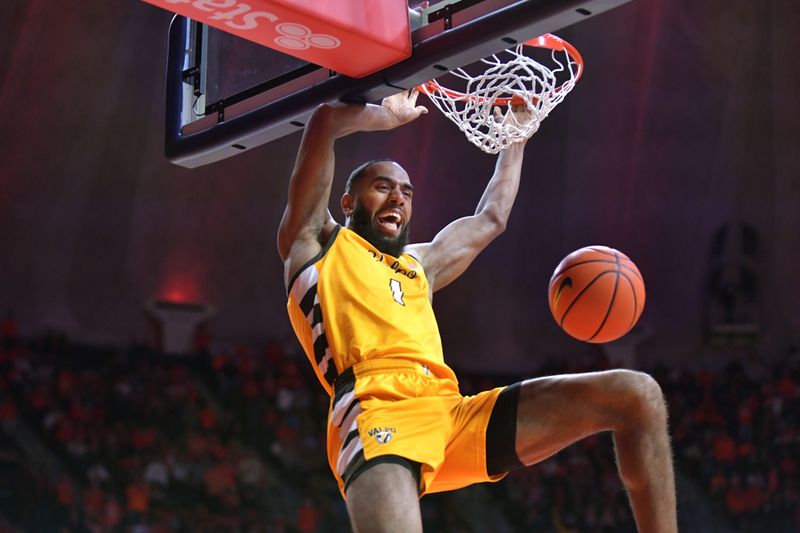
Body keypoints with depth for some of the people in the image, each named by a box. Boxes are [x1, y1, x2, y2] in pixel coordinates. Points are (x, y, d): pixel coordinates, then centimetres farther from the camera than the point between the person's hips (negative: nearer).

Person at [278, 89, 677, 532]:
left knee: (637, 395, -4)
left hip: (455, 413, 7)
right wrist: (390, 117, 29)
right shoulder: (315, 241, 21)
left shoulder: (420, 264, 39)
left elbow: (491, 217, 51)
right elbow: (326, 119, 13)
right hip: (378, 413, -7)